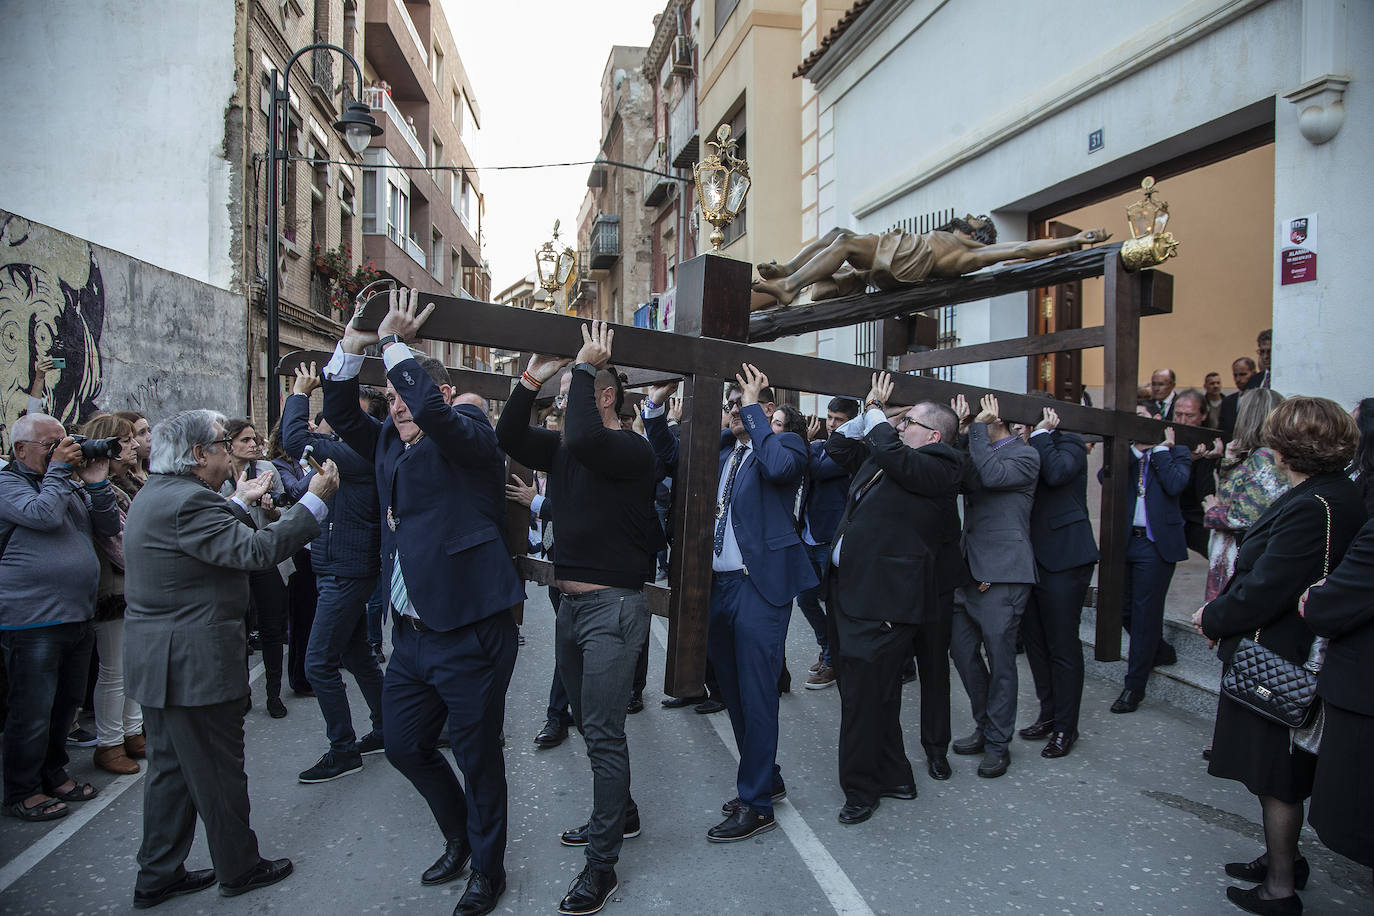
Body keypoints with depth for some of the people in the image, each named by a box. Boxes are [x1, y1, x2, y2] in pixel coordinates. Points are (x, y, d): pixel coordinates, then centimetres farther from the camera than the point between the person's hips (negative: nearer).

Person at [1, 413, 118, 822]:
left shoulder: (72, 485, 14)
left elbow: (110, 527, 11)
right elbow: (44, 514, -24)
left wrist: (96, 483, -1)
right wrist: (58, 469, -14)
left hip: (78, 618, 7)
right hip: (33, 622, -7)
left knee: (66, 704, 18)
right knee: (33, 712, 2)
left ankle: (53, 773, 34)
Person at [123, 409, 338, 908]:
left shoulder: (155, 494, 11)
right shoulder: (187, 501, -22)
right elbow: (256, 551, -29)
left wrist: (240, 501, 24)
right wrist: (315, 499, -26)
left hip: (159, 663, 10)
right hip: (194, 664, -10)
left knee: (171, 768, 19)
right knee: (218, 772, 5)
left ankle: (158, 875, 30)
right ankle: (239, 868, 21)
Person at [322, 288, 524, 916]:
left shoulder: (470, 435, -10)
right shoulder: (391, 444, 11)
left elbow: (433, 414, -29)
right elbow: (342, 416, 10)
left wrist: (395, 344, -19)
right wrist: (352, 346, -3)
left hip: (470, 635, -8)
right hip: (410, 634, 8)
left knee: (478, 757, 7)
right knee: (404, 747, 20)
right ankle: (459, 836, 43)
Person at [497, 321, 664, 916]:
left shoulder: (631, 449, -15)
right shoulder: (564, 447, 10)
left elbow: (584, 441, -35)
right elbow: (509, 438, 4)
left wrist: (585, 367, -24)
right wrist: (532, 380, -4)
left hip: (613, 605, -9)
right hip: (571, 603, 9)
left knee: (603, 732, -5)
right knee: (588, 721, 20)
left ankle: (602, 863, 6)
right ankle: (620, 815, 39)